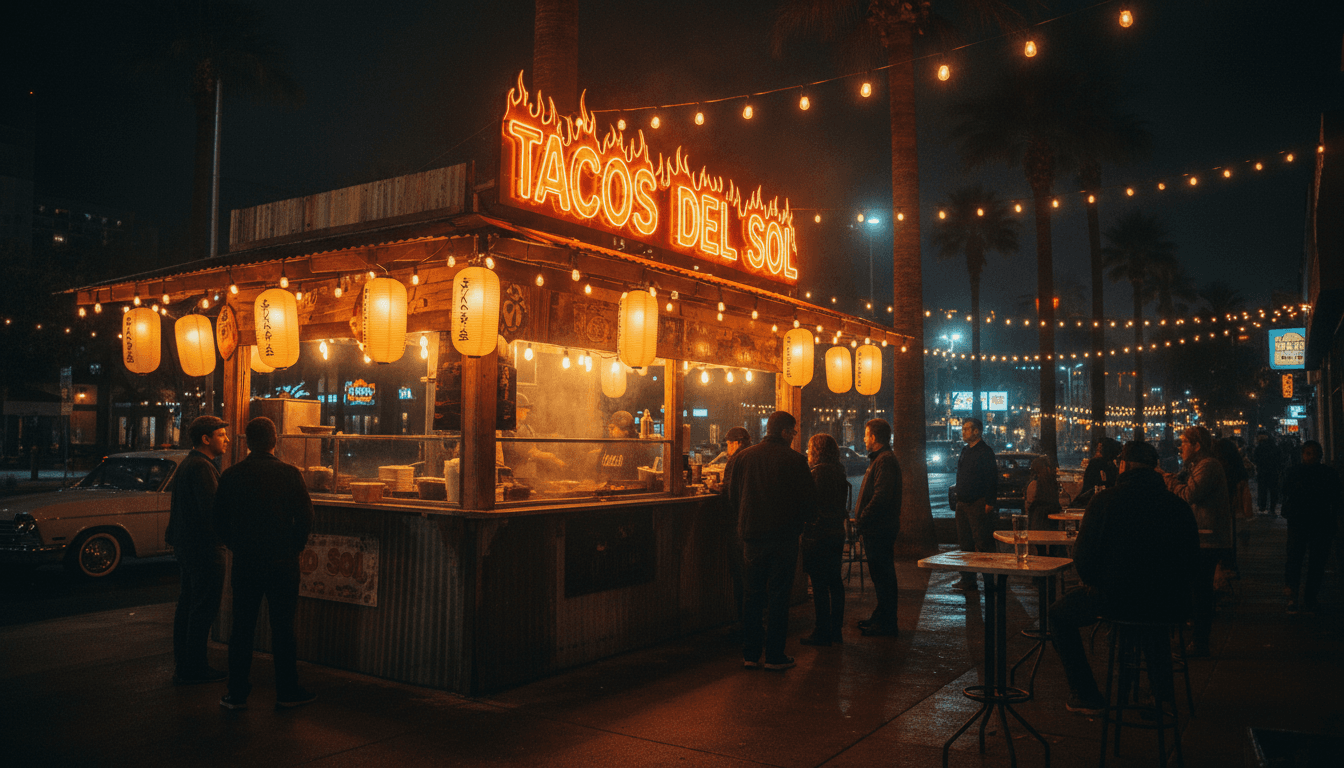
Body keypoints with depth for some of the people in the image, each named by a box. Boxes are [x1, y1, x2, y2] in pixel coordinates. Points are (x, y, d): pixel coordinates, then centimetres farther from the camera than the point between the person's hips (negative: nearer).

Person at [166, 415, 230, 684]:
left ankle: (183, 665, 24)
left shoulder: (188, 464, 15)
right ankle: (194, 668, 3)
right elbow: (212, 509, -25)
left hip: (186, 544, 11)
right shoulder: (202, 467, -18)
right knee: (204, 608, -3)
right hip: (204, 547, -11)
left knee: (188, 605, 16)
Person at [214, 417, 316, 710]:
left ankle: (237, 694, 15)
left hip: (245, 562, 2)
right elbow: (305, 517, -7)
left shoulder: (231, 475, -1)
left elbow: (220, 521, 6)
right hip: (282, 562, -2)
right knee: (283, 628, 7)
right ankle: (287, 692, 14)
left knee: (242, 628, 11)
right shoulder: (289, 473, -9)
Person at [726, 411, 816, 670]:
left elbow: (732, 497, 6)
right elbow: (810, 499, -8)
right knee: (778, 595, 4)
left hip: (751, 534, 4)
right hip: (783, 536, -4)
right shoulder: (794, 460, -10)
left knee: (752, 594, 12)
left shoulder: (742, 457, 2)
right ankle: (775, 656, 8)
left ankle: (750, 654, 15)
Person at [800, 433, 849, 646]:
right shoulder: (839, 473, 10)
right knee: (835, 582, 14)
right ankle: (836, 630, 22)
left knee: (819, 584, -2)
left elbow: (810, 505, -15)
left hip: (818, 535, -9)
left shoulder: (817, 473, -15)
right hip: (837, 532, 9)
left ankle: (822, 633, 3)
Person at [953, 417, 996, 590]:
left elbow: (992, 478, -14)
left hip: (979, 504, -9)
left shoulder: (985, 451, -9)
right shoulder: (965, 451, 17)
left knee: (983, 543, -7)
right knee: (965, 543, 10)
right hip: (963, 504, 9)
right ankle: (967, 580, 15)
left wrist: (990, 502, -19)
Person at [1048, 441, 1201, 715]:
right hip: (1170, 609, 5)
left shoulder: (1105, 499, -10)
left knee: (1059, 614, 21)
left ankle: (1086, 696, 18)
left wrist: (1092, 583, 13)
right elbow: (1190, 562, 9)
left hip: (1116, 600, -4)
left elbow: (1083, 558, -9)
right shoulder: (1179, 505, 0)